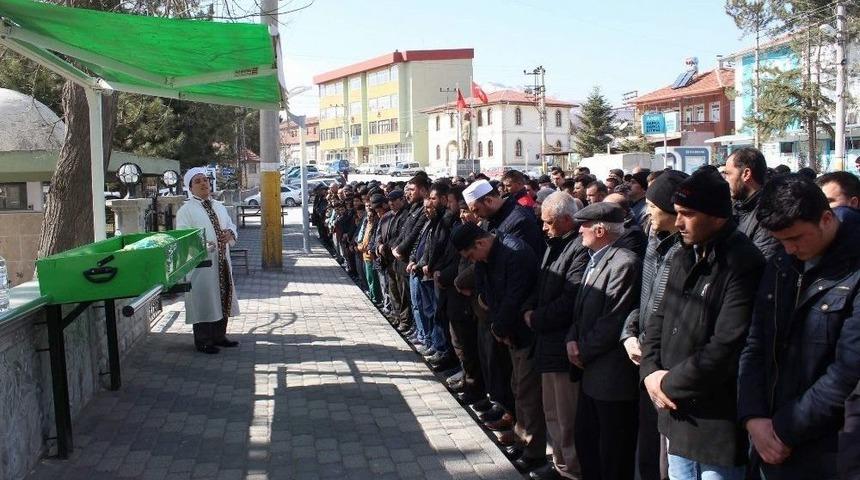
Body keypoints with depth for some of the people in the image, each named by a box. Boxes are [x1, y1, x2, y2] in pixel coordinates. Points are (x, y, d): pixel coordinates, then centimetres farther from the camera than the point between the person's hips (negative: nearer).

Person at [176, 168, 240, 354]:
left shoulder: (219, 207, 14)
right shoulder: (185, 210, -7)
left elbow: (232, 227, 16)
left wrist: (230, 234, -8)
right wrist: (202, 245, -29)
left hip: (222, 261, 7)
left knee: (223, 299, 14)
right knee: (203, 302, -1)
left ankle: (219, 336, 29)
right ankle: (202, 342, 12)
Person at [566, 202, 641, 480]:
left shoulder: (624, 263, -19)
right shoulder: (594, 259, 11)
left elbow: (613, 321, -21)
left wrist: (583, 353, -11)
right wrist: (572, 339, -1)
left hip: (612, 375, -9)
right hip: (591, 372, 9)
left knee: (613, 456, 5)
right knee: (584, 438, 20)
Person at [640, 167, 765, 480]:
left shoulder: (744, 265, -18)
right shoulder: (684, 258, 9)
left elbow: (726, 349, -24)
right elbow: (659, 319, 13)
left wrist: (669, 384, -14)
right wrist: (650, 371, -3)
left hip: (718, 422, -7)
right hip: (678, 413, 7)